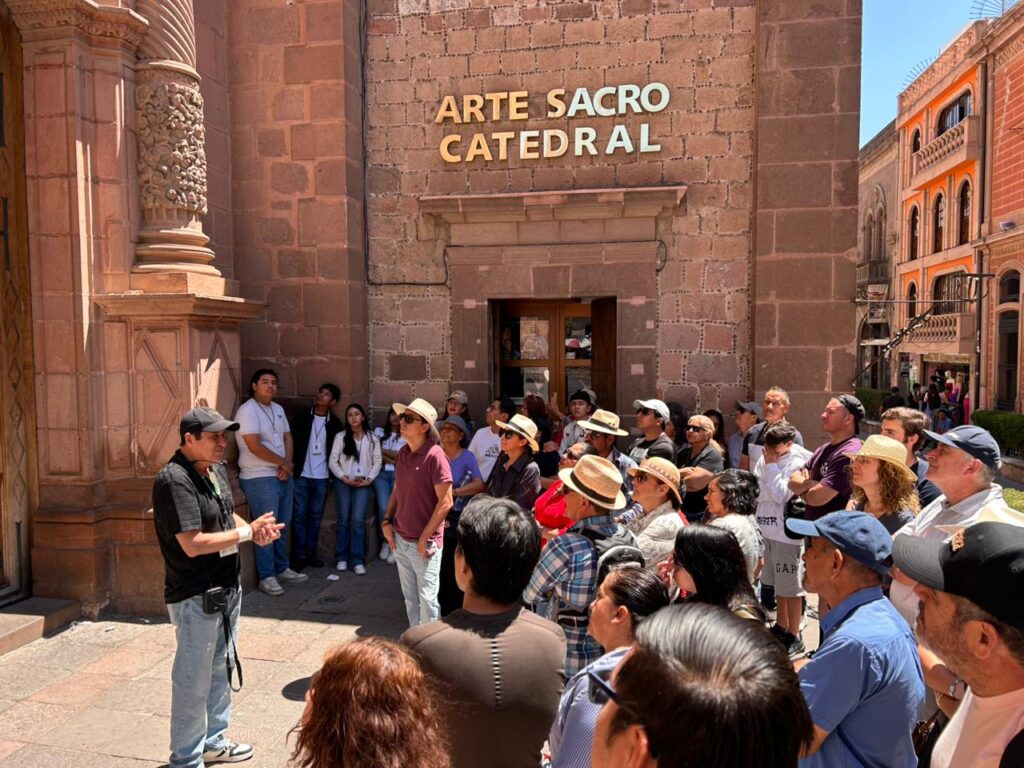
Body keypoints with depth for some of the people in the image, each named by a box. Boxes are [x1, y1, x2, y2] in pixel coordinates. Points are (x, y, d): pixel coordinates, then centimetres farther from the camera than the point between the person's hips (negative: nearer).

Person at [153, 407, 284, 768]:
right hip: (195, 598, -9)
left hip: (227, 588, 9)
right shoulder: (174, 480, -22)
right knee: (193, 683, 5)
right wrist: (248, 532, -18)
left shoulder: (216, 469, 5)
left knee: (221, 670, 22)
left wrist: (255, 530, -4)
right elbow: (193, 544, -27)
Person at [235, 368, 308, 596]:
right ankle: (267, 577, 5)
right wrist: (283, 463, -11)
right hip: (260, 478, -8)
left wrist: (287, 464, -5)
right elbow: (255, 447, -20)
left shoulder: (278, 409, 12)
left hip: (283, 476, 8)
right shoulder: (247, 411, -14)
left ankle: (282, 569, 26)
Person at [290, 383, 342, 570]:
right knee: (299, 516, 0)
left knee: (315, 516, 8)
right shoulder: (302, 417, 1)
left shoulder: (335, 423, 4)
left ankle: (311, 553, 17)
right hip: (301, 475, -1)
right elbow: (292, 442, 0)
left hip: (322, 477, 1)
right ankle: (299, 555, 6)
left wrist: (333, 475, 4)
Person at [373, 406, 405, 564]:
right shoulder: (379, 431, 12)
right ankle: (386, 541, 9)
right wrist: (394, 459, -5)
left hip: (399, 475, -1)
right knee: (384, 508, -12)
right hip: (381, 474, 1)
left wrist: (382, 451, 1)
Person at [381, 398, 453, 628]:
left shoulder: (435, 456, -17)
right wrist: (387, 521, 5)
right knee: (409, 596, 18)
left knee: (427, 598, 4)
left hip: (424, 543, -7)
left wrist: (425, 538, -15)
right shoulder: (402, 453, 5)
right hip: (400, 539, 7)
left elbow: (445, 501, -17)